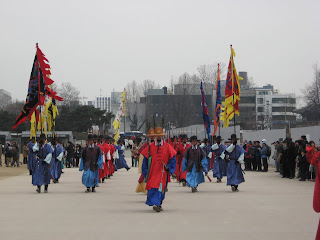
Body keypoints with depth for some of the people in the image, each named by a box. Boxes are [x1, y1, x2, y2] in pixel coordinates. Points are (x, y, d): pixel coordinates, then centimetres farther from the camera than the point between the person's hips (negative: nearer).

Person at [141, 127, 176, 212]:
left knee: (160, 187, -8)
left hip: (162, 171, -1)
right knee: (152, 187, -7)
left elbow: (173, 158, 7)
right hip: (152, 171, 1)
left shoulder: (167, 146, 5)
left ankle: (158, 204, -6)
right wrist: (146, 171, 3)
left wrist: (168, 167, -4)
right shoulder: (150, 147, 7)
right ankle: (158, 205, -1)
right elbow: (145, 159, 10)